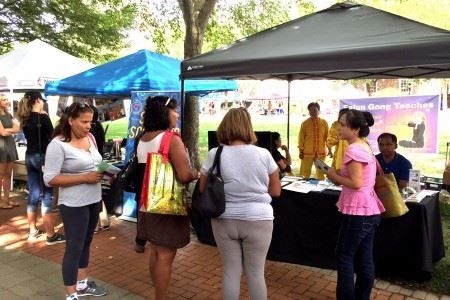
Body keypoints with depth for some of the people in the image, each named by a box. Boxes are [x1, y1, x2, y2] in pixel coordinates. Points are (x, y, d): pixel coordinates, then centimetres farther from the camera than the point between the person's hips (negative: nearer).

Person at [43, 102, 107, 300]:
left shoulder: (90, 137, 5)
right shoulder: (58, 144, -17)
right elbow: (50, 179, -20)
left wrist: (103, 171, 0)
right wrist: (85, 178, -23)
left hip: (93, 200, 8)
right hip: (74, 204, -7)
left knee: (86, 243, 20)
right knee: (74, 247, 3)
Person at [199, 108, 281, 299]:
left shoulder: (214, 155, -7)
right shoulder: (263, 154, -7)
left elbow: (203, 189, 3)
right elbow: (276, 191, 1)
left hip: (225, 220, 1)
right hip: (257, 220, -1)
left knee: (230, 271, 13)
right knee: (255, 273, 12)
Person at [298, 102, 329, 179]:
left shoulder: (324, 123, 2)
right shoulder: (305, 123, -3)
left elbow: (327, 137, 7)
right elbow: (301, 138, -1)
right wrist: (301, 151, -3)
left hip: (321, 152, 2)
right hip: (307, 152, -2)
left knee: (321, 172, 12)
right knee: (305, 172, -1)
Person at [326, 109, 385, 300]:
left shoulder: (353, 150, -17)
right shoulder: (366, 147, 13)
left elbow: (356, 183, -23)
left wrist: (335, 176, -8)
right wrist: (340, 177, 12)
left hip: (358, 211, -10)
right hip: (370, 209, 10)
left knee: (344, 256, 3)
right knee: (365, 258, 15)